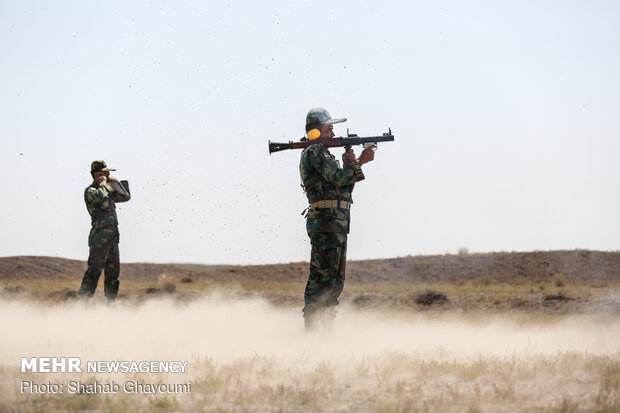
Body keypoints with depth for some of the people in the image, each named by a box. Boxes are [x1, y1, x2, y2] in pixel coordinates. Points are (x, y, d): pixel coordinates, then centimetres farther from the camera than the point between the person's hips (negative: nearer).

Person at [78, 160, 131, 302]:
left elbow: (125, 197, 24)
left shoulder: (108, 190, 18)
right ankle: (84, 300, -16)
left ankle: (111, 302, 18)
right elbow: (100, 197, -29)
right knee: (94, 270, -13)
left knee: (113, 272, 11)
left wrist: (116, 183, 12)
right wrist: (103, 183, -11)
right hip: (100, 238, -9)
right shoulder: (90, 191, -7)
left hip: (112, 239, 9)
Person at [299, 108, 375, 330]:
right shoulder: (315, 152, -8)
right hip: (326, 221, -10)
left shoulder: (322, 152, 24)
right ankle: (311, 328, -11)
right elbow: (339, 178, -17)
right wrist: (354, 164, -1)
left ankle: (326, 326, 16)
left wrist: (359, 162, 11)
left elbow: (344, 185, 21)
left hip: (336, 224, 10)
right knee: (323, 277, -11)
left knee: (336, 280, 13)